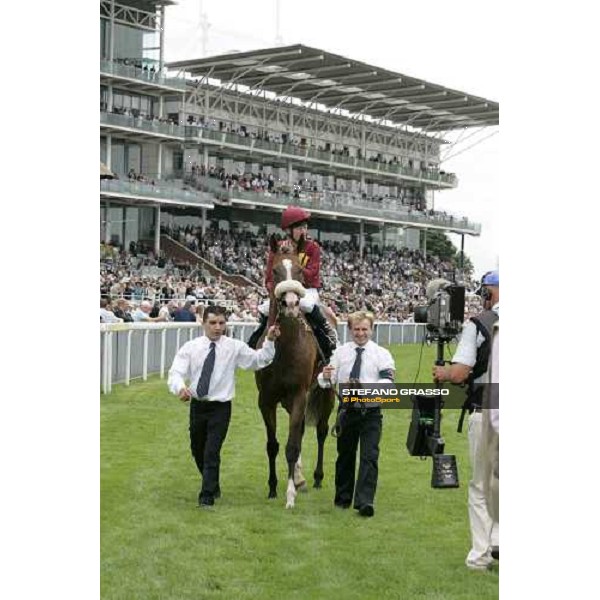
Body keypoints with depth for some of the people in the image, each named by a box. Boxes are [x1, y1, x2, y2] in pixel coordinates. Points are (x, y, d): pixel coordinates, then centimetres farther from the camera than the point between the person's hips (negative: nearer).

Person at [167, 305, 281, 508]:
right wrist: (180, 388, -32)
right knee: (197, 451, 18)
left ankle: (207, 496, 0)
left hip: (220, 407, -3)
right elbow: (176, 372, -11)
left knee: (212, 452, -10)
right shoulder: (191, 347, -2)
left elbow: (259, 360, -6)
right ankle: (213, 486, 42)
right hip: (197, 405, 3)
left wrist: (269, 341, -21)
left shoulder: (235, 347, -4)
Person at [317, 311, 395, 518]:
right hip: (347, 411, 3)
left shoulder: (382, 354, -4)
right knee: (345, 455, 14)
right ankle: (343, 498, 29)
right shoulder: (341, 352, 3)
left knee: (369, 456, -10)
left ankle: (365, 502, -11)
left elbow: (388, 382, -16)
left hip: (371, 413, -3)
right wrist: (326, 377, -22)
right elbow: (328, 382, 2)